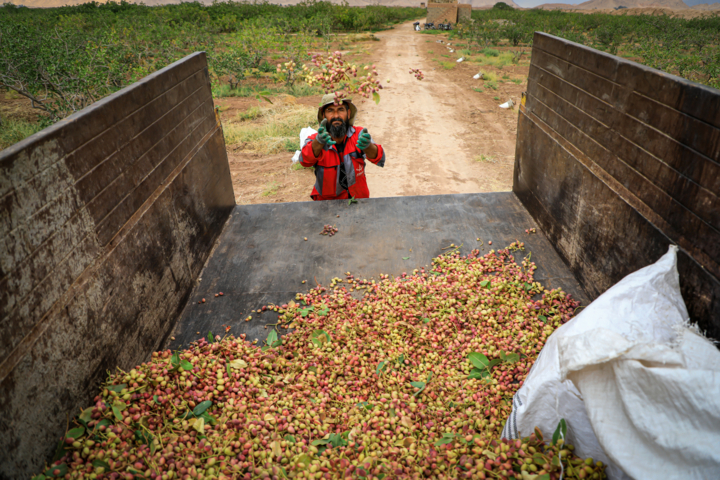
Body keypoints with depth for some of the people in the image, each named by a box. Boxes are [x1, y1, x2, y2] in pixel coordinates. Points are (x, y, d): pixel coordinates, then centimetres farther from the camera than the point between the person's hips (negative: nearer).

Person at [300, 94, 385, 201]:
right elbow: (305, 161, -29)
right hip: (327, 202, -2)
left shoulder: (358, 134, -5)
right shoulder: (314, 140, -7)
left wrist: (367, 145, -44)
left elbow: (380, 160, -21)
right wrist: (319, 141, -48)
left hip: (359, 199, 3)